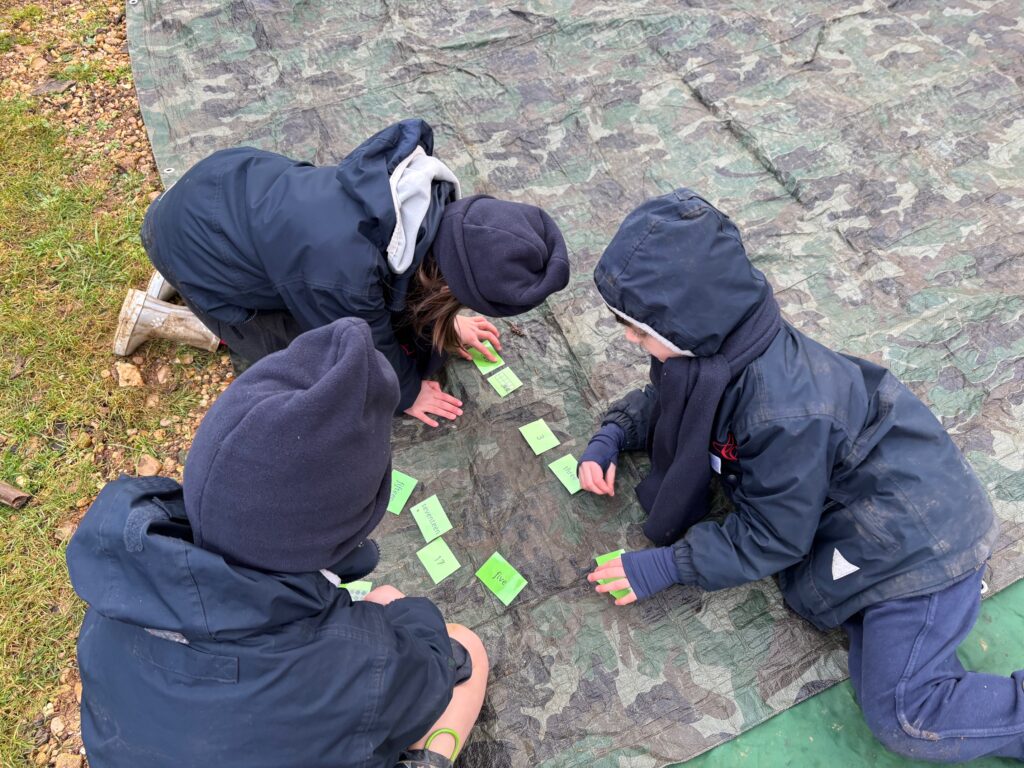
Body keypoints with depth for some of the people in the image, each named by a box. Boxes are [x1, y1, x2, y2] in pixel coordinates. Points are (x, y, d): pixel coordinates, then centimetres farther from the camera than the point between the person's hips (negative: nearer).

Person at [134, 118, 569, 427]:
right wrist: (405, 392, 1)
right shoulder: (345, 279, -40)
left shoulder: (426, 192, -22)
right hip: (192, 243, -5)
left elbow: (416, 259, 1)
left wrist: (445, 323, 12)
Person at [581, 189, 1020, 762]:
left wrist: (667, 567, -18)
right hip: (853, 494, 8)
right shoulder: (709, 342, -12)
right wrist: (611, 437, -5)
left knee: (904, 717, -4)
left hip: (915, 530, -8)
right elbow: (664, 398, 11)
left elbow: (770, 537, -22)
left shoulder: (782, 411, -37)